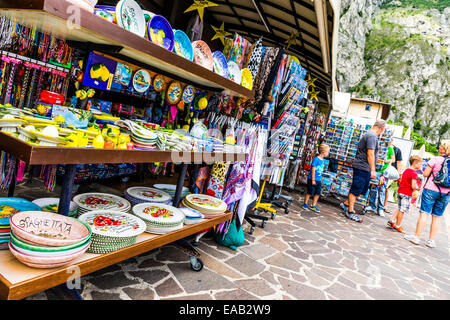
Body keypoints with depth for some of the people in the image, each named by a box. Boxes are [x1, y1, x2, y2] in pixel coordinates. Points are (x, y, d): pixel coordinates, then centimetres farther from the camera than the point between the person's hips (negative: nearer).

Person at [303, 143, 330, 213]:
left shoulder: (323, 160, 7)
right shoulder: (316, 159, -16)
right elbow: (313, 170, -17)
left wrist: (321, 179, 17)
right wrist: (313, 180, -17)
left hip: (319, 180, 7)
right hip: (312, 179, -7)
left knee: (317, 193, 7)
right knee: (310, 192, 2)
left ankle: (313, 205, 18)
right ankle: (305, 204, 17)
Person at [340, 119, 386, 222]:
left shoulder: (369, 134, 18)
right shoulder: (372, 136, -14)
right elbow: (370, 154, -20)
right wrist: (373, 170, -19)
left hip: (364, 168, 10)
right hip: (362, 167, -10)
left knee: (362, 189, 16)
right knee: (356, 190, -3)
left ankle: (346, 203, 24)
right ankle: (350, 212, 4)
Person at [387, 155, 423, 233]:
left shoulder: (406, 171, 11)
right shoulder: (414, 173, -15)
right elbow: (413, 186, -21)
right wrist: (418, 188, 0)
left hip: (401, 191, 8)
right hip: (407, 194, -8)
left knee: (400, 208, 19)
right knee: (402, 210, 0)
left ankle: (392, 220, 14)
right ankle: (398, 226, 8)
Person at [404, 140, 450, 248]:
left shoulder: (436, 159, -8)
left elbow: (425, 174, -7)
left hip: (431, 190, -4)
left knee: (424, 213, 1)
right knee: (437, 217, 9)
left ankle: (417, 236, 2)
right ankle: (431, 240, 14)